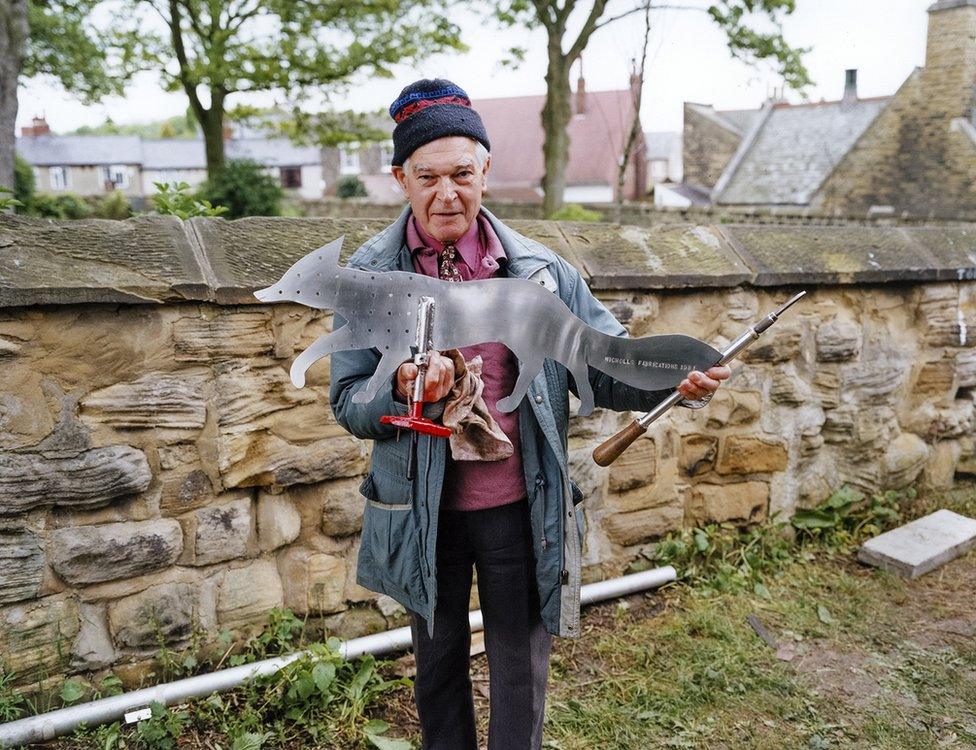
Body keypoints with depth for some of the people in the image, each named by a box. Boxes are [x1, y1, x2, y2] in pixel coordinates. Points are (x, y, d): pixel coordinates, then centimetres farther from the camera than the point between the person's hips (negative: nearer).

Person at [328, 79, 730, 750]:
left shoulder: (540, 269, -5)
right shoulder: (370, 275, -7)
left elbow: (605, 364, -3)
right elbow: (348, 404, -7)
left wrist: (677, 380, -24)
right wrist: (403, 391, -29)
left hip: (520, 510, 0)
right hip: (423, 514, 1)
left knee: (521, 668, 16)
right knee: (439, 665, 23)